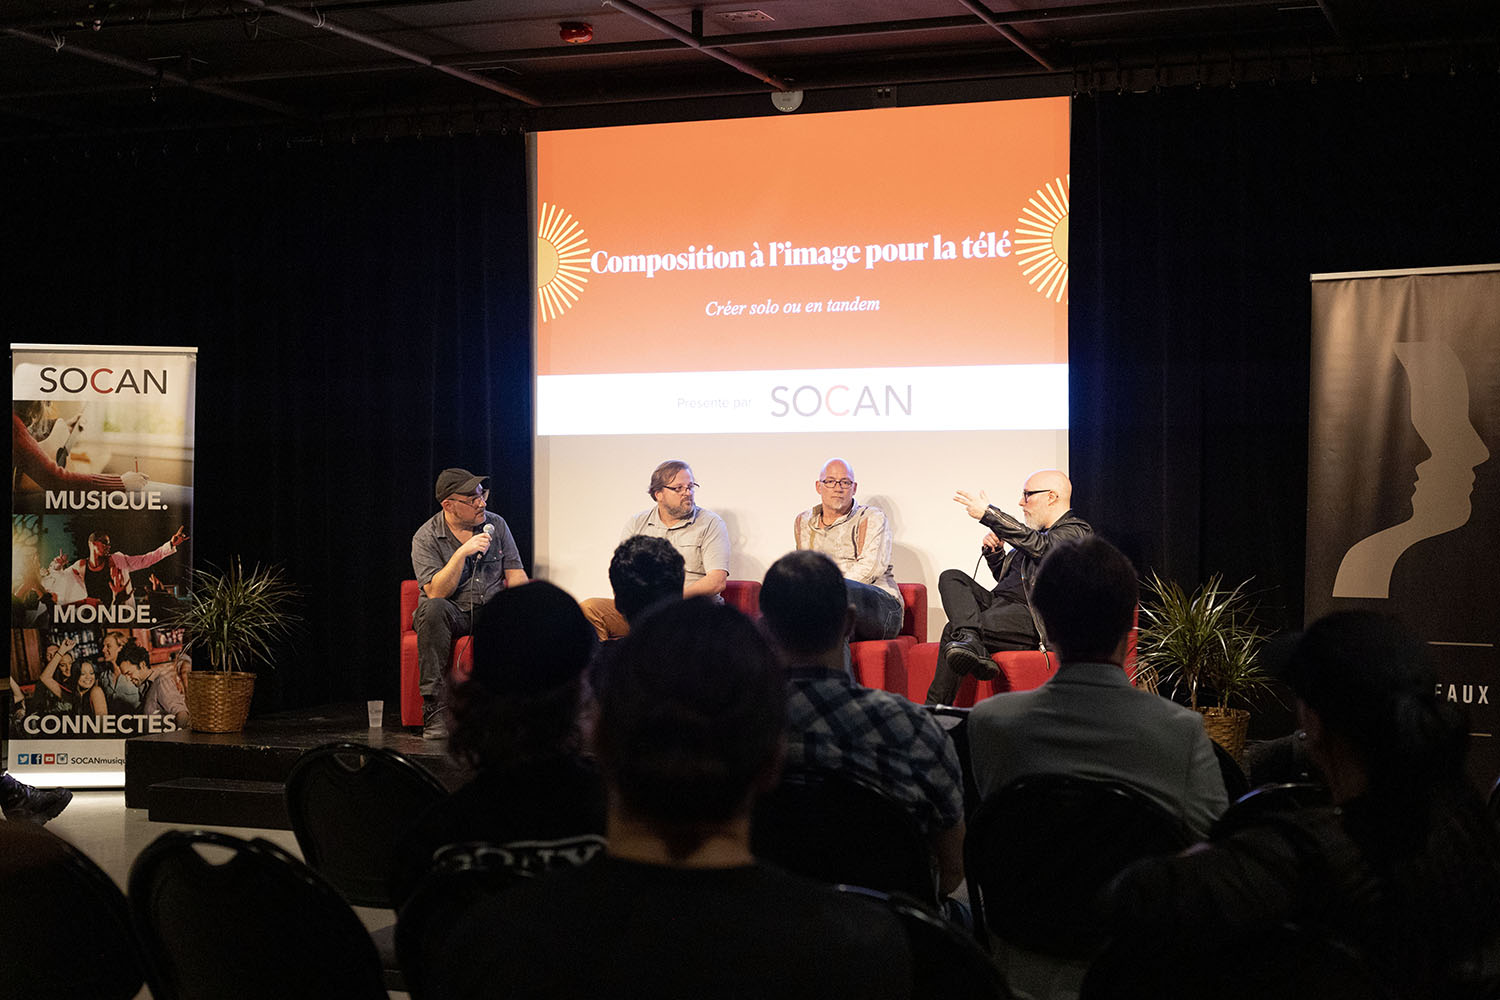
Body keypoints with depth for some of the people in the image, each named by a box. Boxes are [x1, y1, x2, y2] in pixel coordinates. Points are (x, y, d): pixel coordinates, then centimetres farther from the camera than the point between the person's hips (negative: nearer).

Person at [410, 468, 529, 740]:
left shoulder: (496, 525, 6)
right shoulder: (426, 538, -6)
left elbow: (516, 575, 5)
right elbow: (436, 593, -17)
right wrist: (462, 553, -25)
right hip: (452, 615, -2)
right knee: (433, 609, -37)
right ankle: (435, 713, -37)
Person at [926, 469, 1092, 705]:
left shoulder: (1077, 532, -5)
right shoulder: (1038, 531, 25)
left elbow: (1040, 546, -27)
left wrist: (988, 514, -28)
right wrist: (993, 552, 9)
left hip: (1032, 620, -9)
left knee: (953, 630, -26)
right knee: (951, 578, -15)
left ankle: (935, 707, -27)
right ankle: (971, 643, -39)